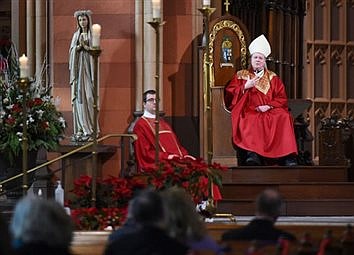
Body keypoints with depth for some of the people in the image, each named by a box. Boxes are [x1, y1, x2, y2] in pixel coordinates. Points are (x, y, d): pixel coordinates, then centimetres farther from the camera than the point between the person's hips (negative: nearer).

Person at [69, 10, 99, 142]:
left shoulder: (93, 34, 2)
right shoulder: (76, 35, 14)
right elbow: (72, 51, 7)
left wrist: (84, 45, -15)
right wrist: (79, 45, -10)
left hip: (88, 67, -4)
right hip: (77, 67, 4)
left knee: (88, 97, -10)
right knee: (78, 97, -2)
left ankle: (90, 129, -10)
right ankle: (80, 129, -2)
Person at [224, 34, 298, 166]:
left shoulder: (273, 78, 21)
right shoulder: (241, 75, 18)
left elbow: (282, 98, 12)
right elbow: (229, 95, 7)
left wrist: (269, 106, -7)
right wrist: (245, 87, -6)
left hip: (271, 110, 2)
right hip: (249, 111, -2)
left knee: (284, 117, -32)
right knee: (252, 120, -39)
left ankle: (289, 157, -41)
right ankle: (252, 154, -54)